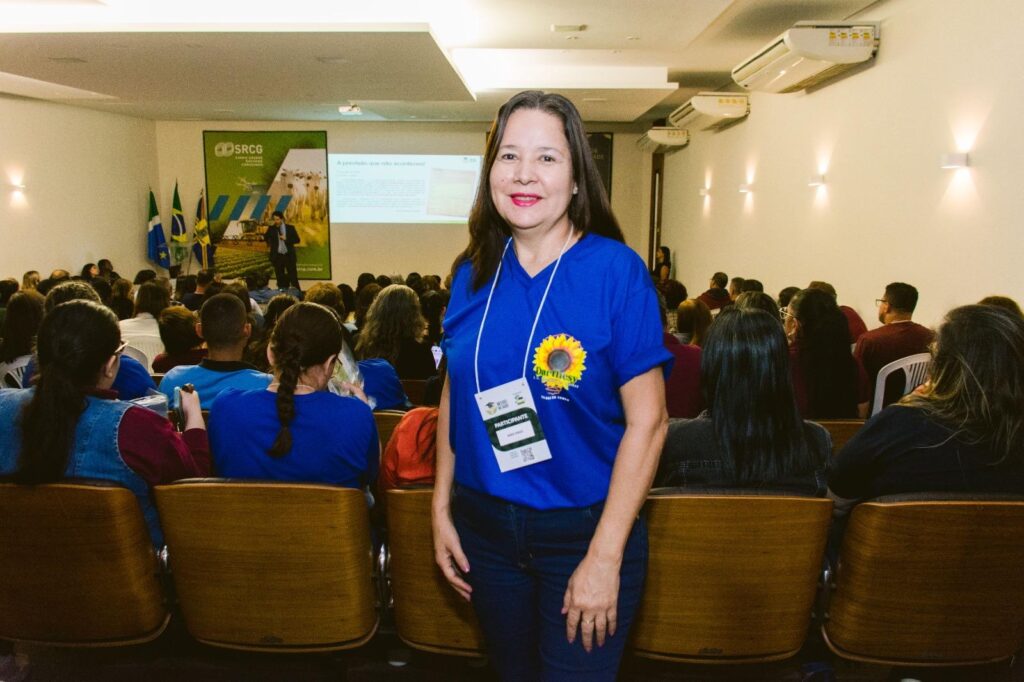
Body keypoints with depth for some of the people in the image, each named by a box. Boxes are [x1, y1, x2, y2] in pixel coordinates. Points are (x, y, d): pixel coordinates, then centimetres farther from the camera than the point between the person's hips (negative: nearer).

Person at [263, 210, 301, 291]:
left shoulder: (290, 228, 3)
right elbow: (265, 238, -6)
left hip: (289, 256, -1)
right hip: (277, 256, 1)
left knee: (293, 277, 0)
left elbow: (297, 240, 0)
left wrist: (286, 239, -12)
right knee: (280, 278, 4)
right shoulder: (271, 229, 5)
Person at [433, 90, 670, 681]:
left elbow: (647, 420, -15)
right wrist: (442, 509, 6)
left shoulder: (616, 270, -14)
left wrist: (604, 558, -16)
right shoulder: (474, 274, -1)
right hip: (485, 528, 5)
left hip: (584, 532, -4)